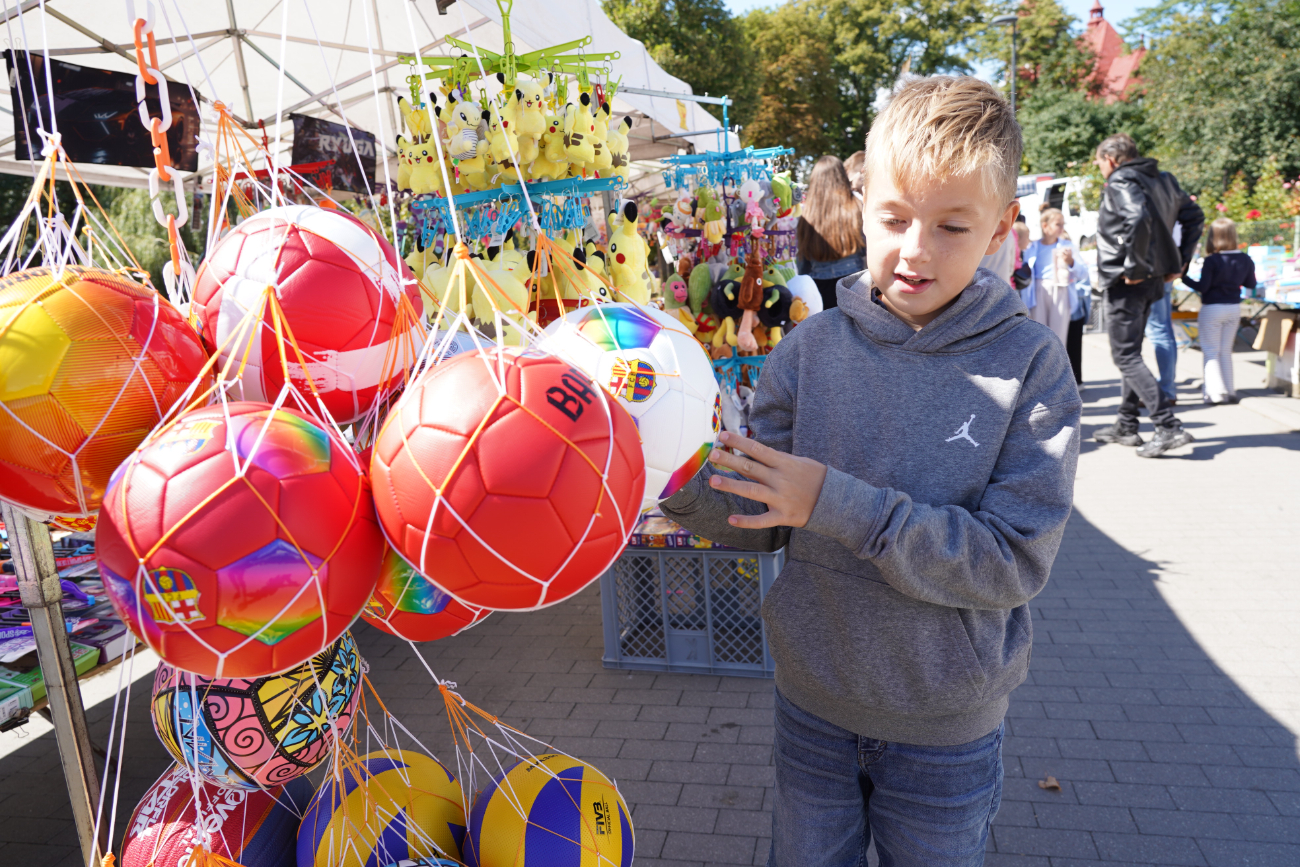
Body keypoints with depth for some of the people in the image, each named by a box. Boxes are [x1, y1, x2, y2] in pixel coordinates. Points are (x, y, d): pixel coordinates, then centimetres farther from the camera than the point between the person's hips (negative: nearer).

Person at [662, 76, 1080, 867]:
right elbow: (765, 523, -5)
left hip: (946, 721, -1)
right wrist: (684, 486, -25)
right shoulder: (813, 349, -8)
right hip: (813, 699, 2)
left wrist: (839, 504, -28)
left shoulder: (1030, 364, -14)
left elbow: (1015, 562, -20)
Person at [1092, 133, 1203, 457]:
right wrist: (1181, 260, 18)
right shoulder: (1163, 180, 16)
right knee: (1130, 351, 18)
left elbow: (1139, 219, -30)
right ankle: (1127, 425, 26)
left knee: (1126, 356, -6)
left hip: (1128, 281, -9)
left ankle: (1169, 426, -12)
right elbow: (1194, 215, 21)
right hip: (1154, 279, 9)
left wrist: (1134, 266, -22)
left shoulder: (1120, 182, -12)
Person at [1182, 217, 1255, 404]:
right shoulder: (1245, 260, 0)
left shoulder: (1212, 261, -17)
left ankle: (1215, 392, -2)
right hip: (1234, 308, 5)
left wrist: (1184, 278, -8)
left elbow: (1202, 287, -18)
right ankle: (1228, 391, 16)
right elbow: (1251, 284, 10)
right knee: (1226, 350, 16)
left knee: (1211, 351, 3)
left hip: (1212, 309, -5)